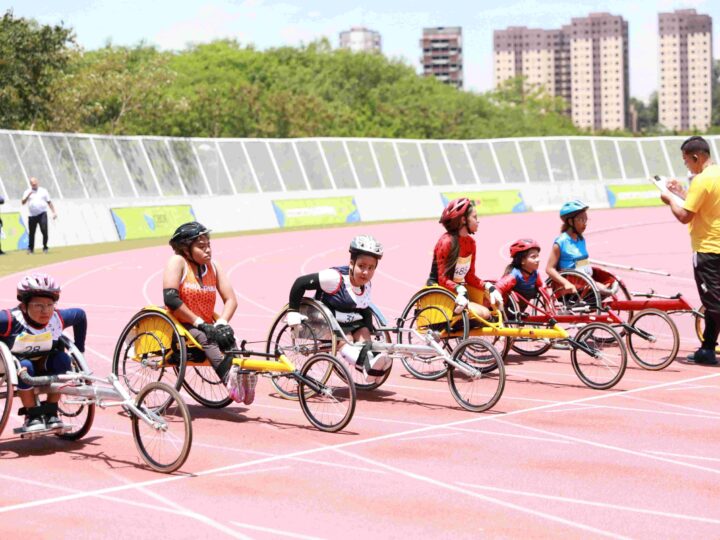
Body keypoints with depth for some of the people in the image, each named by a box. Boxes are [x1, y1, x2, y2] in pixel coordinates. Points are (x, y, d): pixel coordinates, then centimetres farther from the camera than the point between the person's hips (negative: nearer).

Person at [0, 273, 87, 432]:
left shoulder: (57, 318, -16)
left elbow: (80, 315, 4)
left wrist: (79, 350, 6)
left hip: (42, 368, 4)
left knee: (62, 359, -24)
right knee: (25, 366, -35)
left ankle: (50, 412, -12)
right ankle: (32, 416, -18)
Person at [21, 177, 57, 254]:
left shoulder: (43, 191, 8)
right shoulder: (27, 192, 8)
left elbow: (49, 202, 10)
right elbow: (23, 202, -4)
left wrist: (54, 212, 4)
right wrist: (28, 195, -18)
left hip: (42, 214, -1)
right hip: (32, 215, 1)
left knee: (44, 231, -12)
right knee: (32, 233, 4)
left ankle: (45, 247, -1)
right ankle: (30, 248, 17)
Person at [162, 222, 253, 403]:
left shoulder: (213, 266, 8)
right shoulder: (178, 262, -8)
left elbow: (231, 299, 5)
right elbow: (171, 299, -20)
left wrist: (221, 323, -14)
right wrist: (199, 323, -19)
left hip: (206, 326, 5)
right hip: (180, 327, -5)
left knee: (228, 338, -26)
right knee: (205, 338, -35)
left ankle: (242, 375, -44)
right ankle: (229, 378, -54)